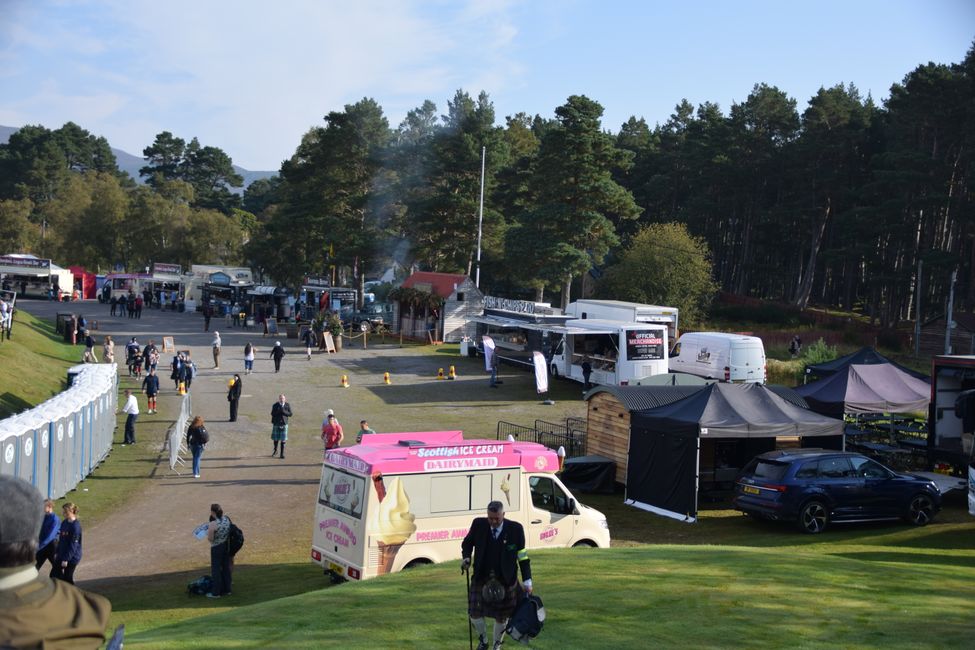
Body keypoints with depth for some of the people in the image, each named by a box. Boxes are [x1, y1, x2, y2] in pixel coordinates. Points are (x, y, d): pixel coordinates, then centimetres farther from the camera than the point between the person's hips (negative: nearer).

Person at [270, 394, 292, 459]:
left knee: (283, 439, -2)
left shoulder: (287, 405, -1)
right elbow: (272, 414, -7)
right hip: (276, 423, 0)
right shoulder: (275, 405, -3)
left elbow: (290, 414, -2)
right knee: (275, 438, 8)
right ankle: (275, 450, 32)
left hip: (284, 424, 0)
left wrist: (284, 411, -18)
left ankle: (282, 453, 6)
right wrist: (278, 411, -23)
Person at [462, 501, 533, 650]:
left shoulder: (515, 529, -10)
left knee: (502, 616, 8)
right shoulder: (478, 524, -7)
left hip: (505, 580, -1)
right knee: (475, 614, -2)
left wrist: (527, 581, -5)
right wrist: (466, 557, -8)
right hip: (481, 578, 1)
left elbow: (522, 556, -3)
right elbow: (467, 542, 12)